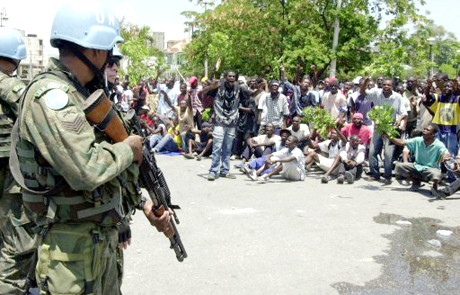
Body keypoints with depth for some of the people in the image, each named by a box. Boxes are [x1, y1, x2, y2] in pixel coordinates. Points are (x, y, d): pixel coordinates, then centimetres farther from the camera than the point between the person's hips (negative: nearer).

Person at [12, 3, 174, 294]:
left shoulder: (80, 93, 10)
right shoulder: (50, 95, -20)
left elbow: (108, 163, 15)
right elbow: (86, 169, -32)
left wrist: (144, 203, 9)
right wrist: (129, 148, -14)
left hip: (103, 236, 9)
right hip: (73, 246, -9)